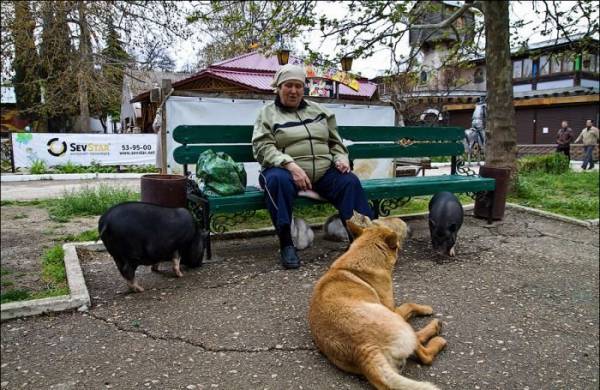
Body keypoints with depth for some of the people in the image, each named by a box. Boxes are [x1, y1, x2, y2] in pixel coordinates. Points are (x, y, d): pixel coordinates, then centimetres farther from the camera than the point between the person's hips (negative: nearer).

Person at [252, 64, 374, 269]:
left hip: (324, 172, 4)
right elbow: (263, 148, -5)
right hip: (286, 171, -3)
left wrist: (341, 158, 1)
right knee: (277, 180, -36)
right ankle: (286, 243, -28)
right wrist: (291, 166, -21)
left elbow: (335, 142, 25)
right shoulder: (267, 113, 9)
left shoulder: (319, 111, 21)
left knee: (350, 181, -23)